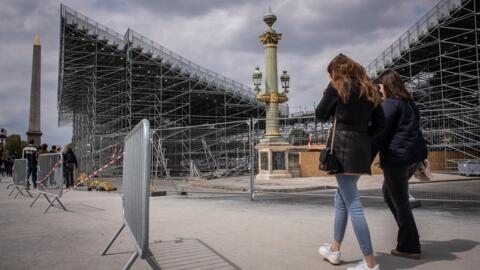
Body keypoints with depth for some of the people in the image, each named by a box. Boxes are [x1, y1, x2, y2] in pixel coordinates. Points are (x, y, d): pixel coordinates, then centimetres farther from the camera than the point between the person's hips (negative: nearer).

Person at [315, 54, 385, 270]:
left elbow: (320, 115, 2)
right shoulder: (369, 89, 16)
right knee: (341, 198, 18)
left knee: (352, 203, -5)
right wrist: (363, 137, 13)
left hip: (343, 146, -7)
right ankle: (334, 249, 29)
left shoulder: (337, 86, -2)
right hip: (362, 148, 8)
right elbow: (380, 124, 13)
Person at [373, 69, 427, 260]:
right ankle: (407, 241, 23)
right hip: (414, 154, 9)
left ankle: (410, 247, 10)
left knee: (400, 202, 1)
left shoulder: (390, 104, -9)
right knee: (388, 192, 20)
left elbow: (380, 133, -15)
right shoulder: (408, 103, 16)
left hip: (397, 156, -9)